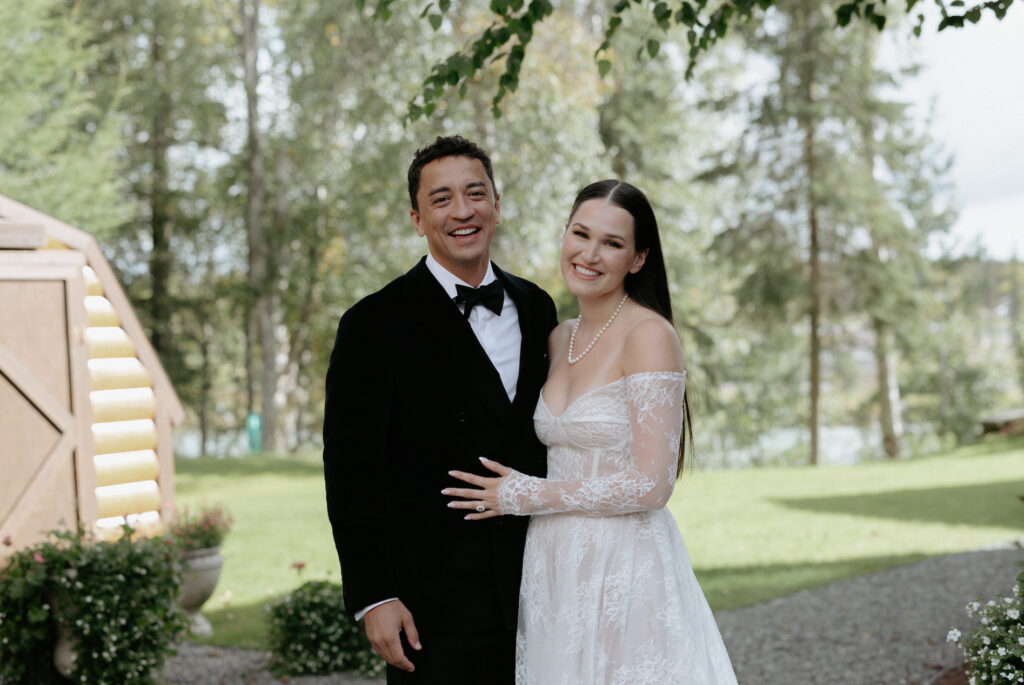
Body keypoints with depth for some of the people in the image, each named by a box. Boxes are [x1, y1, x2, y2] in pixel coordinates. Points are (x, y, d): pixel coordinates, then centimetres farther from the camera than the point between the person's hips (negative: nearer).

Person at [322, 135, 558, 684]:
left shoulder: (536, 309, 9)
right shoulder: (377, 325, -8)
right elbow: (350, 473, -9)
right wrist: (373, 598, -14)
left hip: (534, 595, 5)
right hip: (433, 606, -5)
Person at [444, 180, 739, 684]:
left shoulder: (649, 335, -12)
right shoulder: (559, 340, 11)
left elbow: (651, 485, -18)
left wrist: (525, 496, -11)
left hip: (626, 576, -7)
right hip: (556, 574, 7)